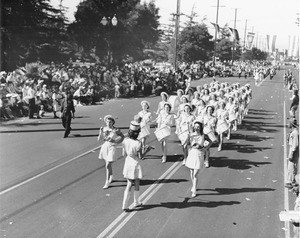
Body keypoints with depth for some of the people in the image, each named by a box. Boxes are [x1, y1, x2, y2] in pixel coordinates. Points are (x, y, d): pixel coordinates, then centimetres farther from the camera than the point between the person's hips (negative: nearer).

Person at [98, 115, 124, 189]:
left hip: (112, 147, -5)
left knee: (108, 165, -9)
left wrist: (116, 142, -7)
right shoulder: (103, 129, -3)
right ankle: (111, 177, 43)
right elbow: (99, 139, -5)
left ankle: (107, 182, 1)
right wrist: (101, 132, -20)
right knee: (109, 164, 21)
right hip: (105, 147, 5)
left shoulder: (116, 130, -13)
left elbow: (122, 136, 2)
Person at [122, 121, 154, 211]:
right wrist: (147, 150, -3)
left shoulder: (125, 140, -9)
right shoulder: (138, 143, -22)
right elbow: (140, 157, -15)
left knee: (129, 185, 13)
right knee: (136, 185, 17)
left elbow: (124, 154, 0)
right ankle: (136, 202, 34)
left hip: (128, 162, 4)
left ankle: (124, 205, 8)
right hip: (135, 163, -4)